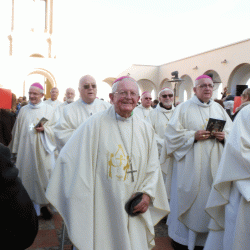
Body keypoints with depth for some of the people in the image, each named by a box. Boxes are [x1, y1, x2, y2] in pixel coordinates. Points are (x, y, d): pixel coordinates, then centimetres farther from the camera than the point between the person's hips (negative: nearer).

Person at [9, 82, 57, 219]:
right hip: (25, 150, 2)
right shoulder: (23, 110, 10)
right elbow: (17, 131, 12)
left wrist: (45, 129, -16)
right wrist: (15, 150, 11)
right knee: (27, 175, 5)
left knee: (42, 175, 0)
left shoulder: (49, 109, 4)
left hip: (41, 151, -2)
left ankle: (43, 205, 13)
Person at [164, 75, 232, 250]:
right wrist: (193, 135, -17)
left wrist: (224, 135, -8)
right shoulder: (184, 108, 0)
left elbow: (232, 131, 13)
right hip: (190, 166, -3)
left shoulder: (219, 109, 12)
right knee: (188, 200, 1)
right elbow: (173, 133, -5)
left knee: (209, 200, 7)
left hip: (213, 165, 4)